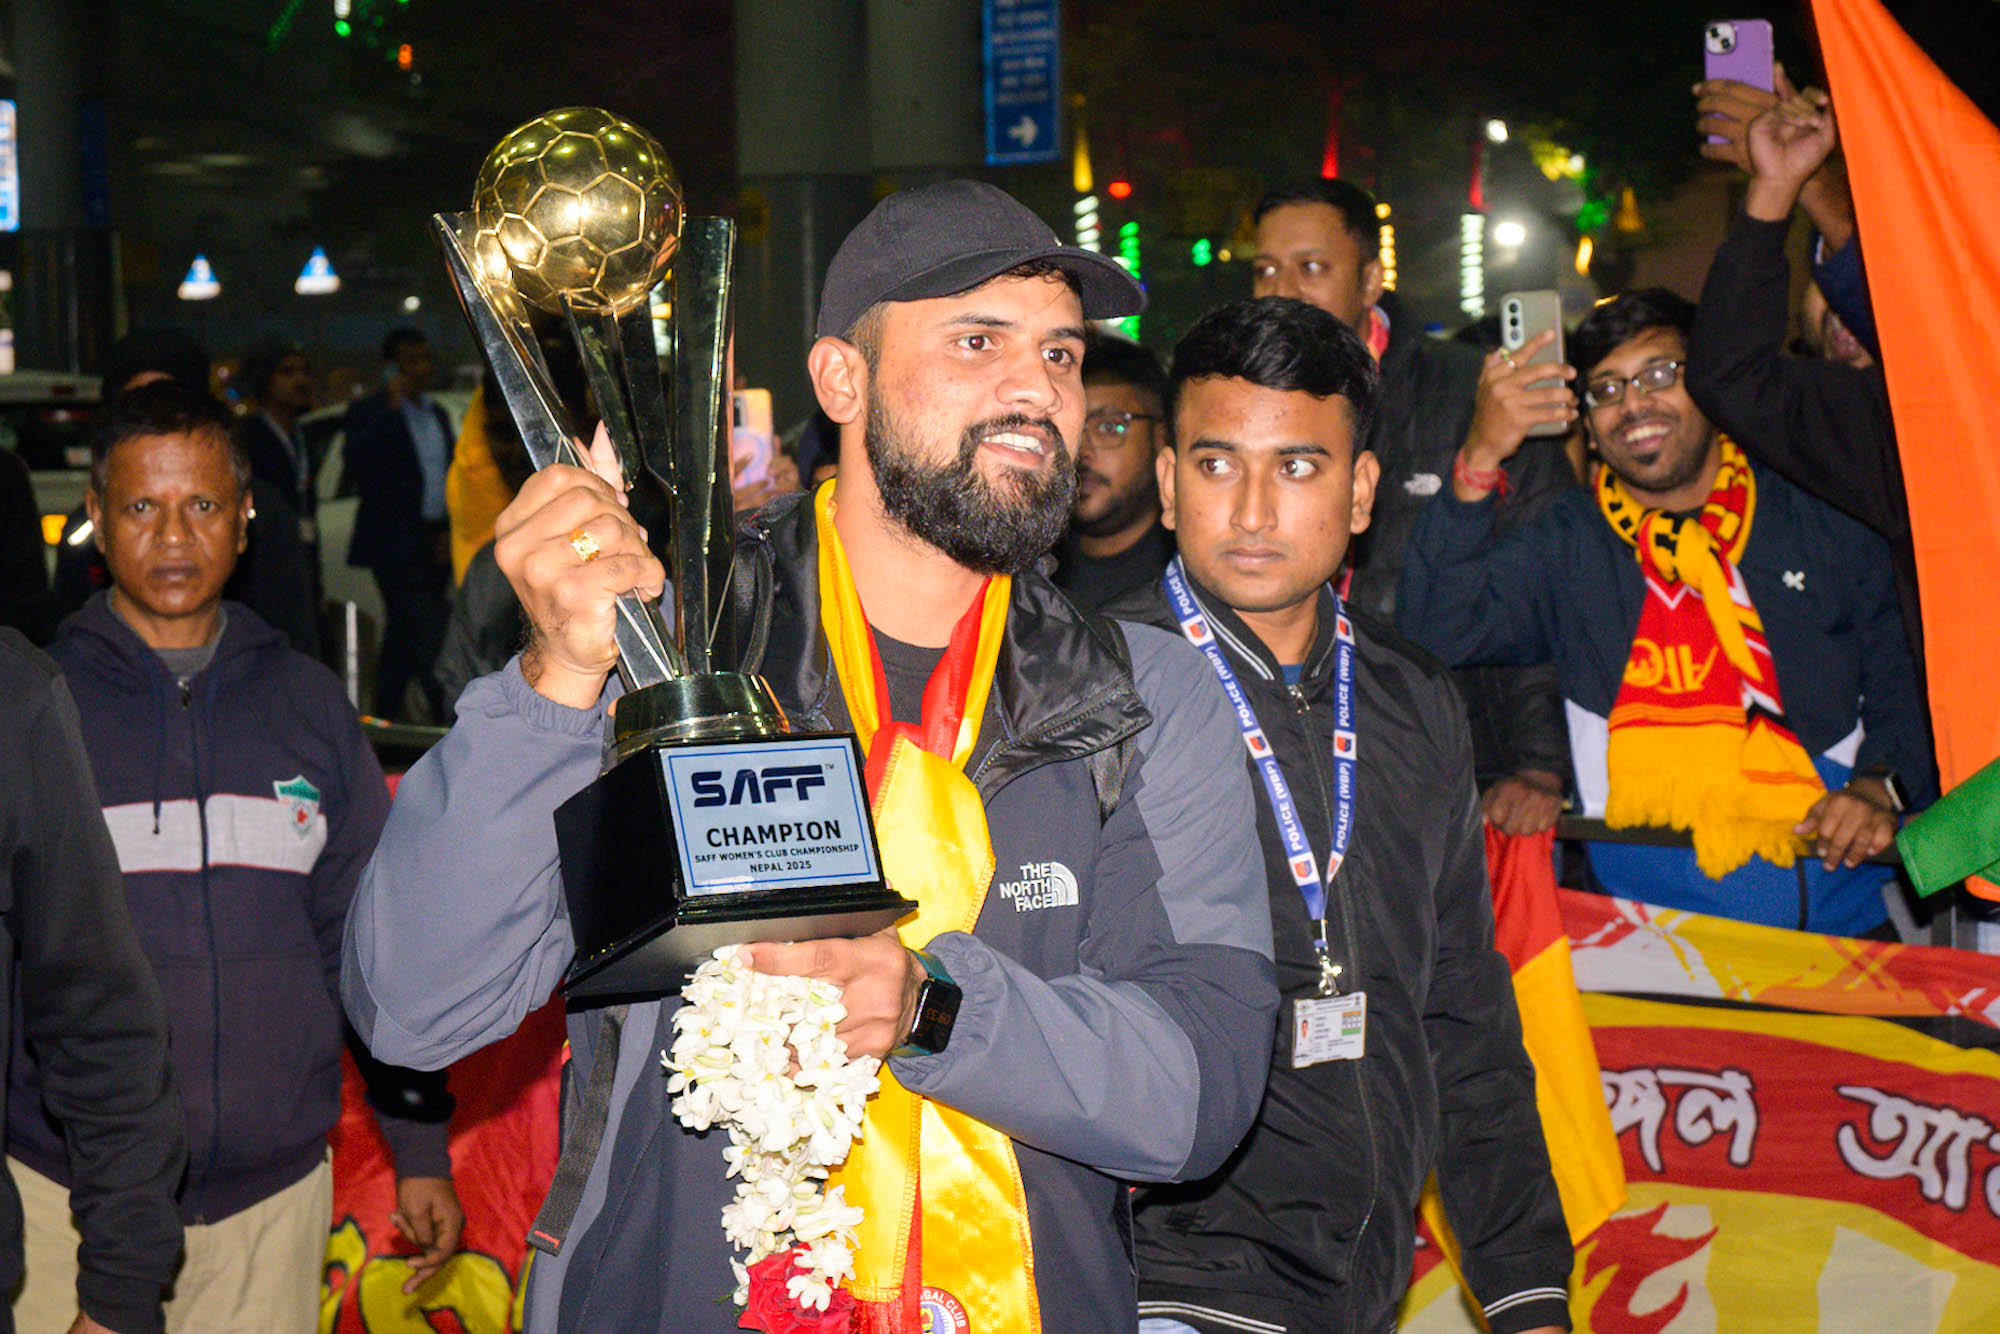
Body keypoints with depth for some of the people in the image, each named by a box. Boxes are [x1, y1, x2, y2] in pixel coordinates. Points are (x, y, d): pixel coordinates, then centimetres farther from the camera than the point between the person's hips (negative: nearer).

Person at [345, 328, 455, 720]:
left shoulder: (438, 415, 19)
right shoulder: (369, 411, -2)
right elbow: (358, 464, -20)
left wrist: (451, 531, 9)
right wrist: (390, 409, -23)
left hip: (435, 544, 7)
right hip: (396, 545, -7)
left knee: (402, 639, 11)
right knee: (425, 635, -14)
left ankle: (384, 720, 17)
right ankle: (453, 715, -17)